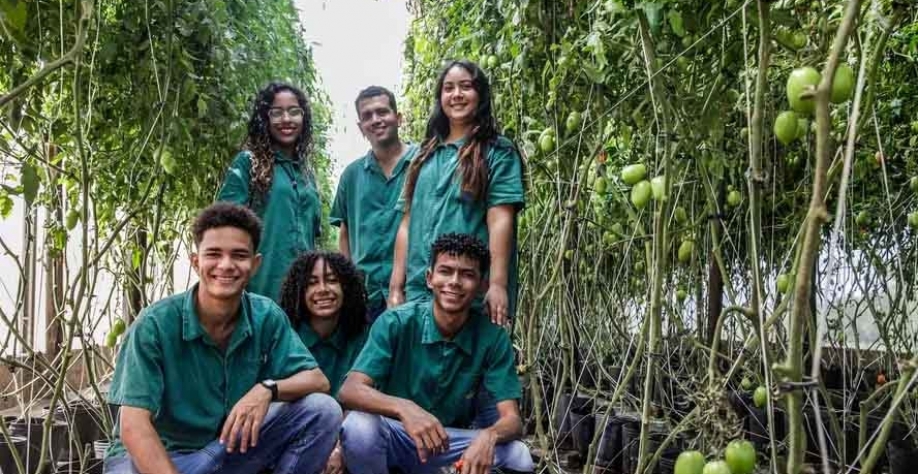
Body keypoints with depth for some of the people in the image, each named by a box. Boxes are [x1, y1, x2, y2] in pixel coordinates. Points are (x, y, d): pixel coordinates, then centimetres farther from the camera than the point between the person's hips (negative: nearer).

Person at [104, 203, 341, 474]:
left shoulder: (266, 317, -7)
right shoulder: (156, 324, -18)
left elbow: (317, 380, -7)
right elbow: (133, 426, -22)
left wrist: (267, 389, -28)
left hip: (229, 448, 3)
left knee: (323, 410, -14)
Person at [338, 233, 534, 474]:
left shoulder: (493, 337, -12)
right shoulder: (396, 323, -17)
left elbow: (511, 418, -15)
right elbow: (349, 391, -26)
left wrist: (488, 436, -40)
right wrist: (403, 408, -46)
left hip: (449, 442, 2)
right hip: (393, 435, -2)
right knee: (359, 426, -35)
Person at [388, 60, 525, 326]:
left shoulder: (498, 152, 3)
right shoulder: (424, 156, 17)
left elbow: (500, 221, -8)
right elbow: (408, 222, 14)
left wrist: (498, 285, -17)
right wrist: (396, 287, 7)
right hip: (418, 291, 4)